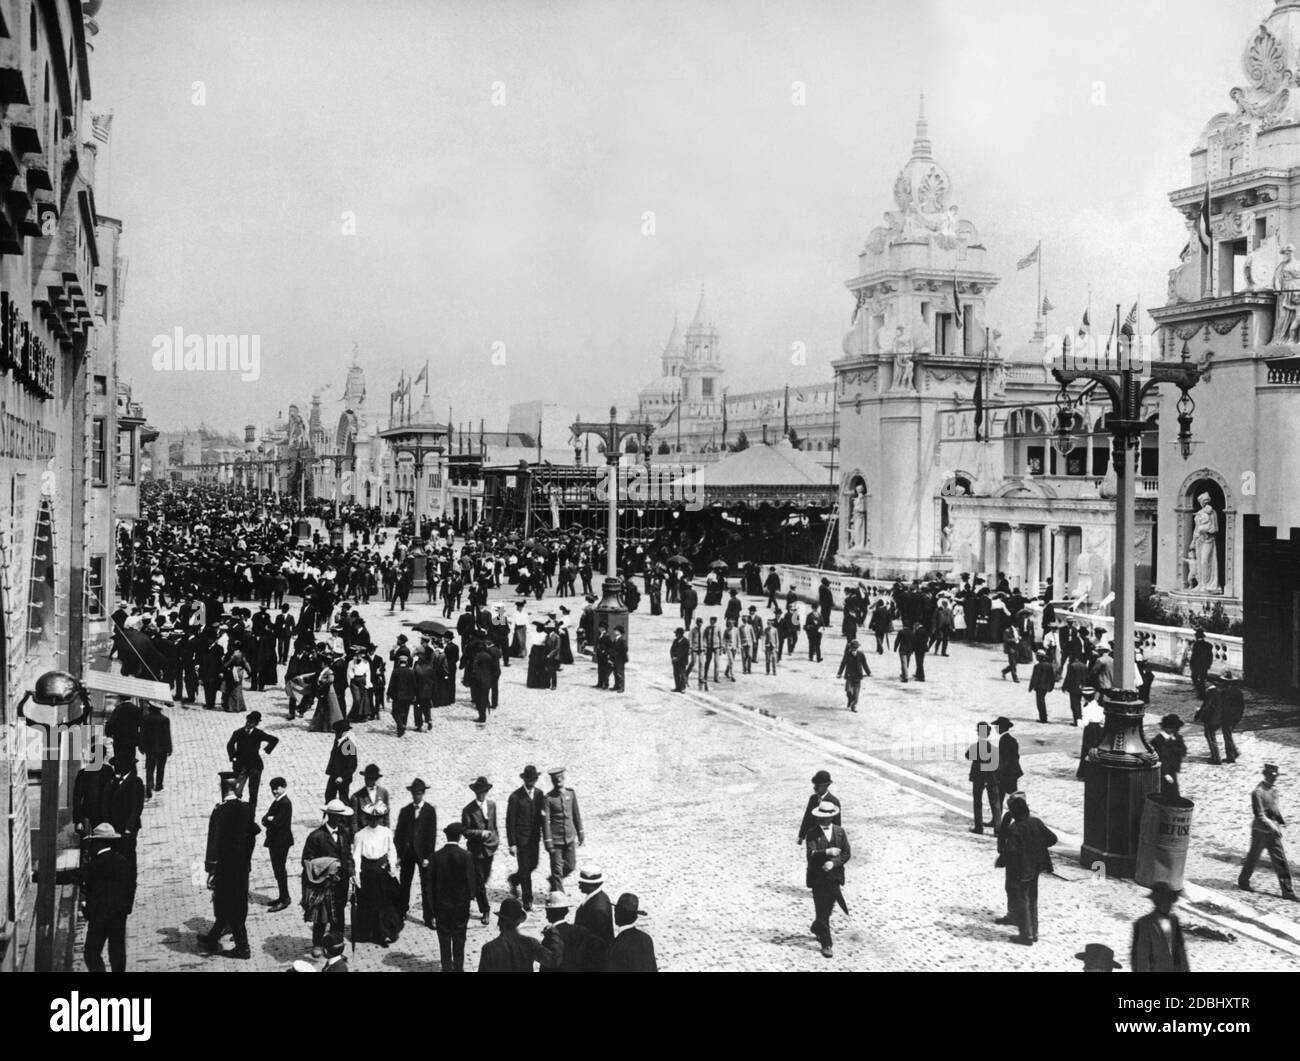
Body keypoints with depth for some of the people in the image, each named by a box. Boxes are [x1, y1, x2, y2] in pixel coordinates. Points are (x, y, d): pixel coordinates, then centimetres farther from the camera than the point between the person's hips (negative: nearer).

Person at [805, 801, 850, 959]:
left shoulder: (840, 831, 5)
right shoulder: (812, 833, -6)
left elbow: (846, 853, 1)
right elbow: (811, 854, -18)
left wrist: (833, 863, -15)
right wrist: (827, 852, -33)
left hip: (835, 876, 4)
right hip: (818, 877, -4)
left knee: (828, 909, 14)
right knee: (821, 911, -4)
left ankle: (816, 928, 42)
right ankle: (826, 944, 2)